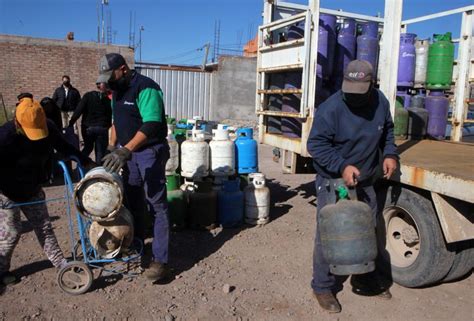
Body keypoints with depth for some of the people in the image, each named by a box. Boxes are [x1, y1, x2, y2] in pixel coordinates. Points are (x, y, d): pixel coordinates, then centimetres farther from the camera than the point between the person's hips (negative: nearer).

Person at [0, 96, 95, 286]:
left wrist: (86, 162, 1)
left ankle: (59, 262, 21)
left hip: (33, 190, 5)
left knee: (44, 226, 10)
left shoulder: (48, 128, -15)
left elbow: (64, 147, 2)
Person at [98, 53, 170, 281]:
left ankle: (160, 260, -1)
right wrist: (112, 149, 13)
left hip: (150, 151, -9)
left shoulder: (145, 88, -18)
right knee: (133, 202, 16)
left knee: (156, 205, -6)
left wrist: (125, 151, -33)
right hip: (128, 152, 9)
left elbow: (150, 125, -28)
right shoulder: (117, 90, 11)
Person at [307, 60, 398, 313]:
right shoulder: (330, 108, -21)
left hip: (364, 181, 6)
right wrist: (342, 166, -28)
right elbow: (315, 144, -19)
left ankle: (364, 280, 37)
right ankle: (323, 287, 15)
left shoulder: (380, 102, -1)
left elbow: (387, 131, 16)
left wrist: (389, 154, -1)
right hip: (333, 181, -6)